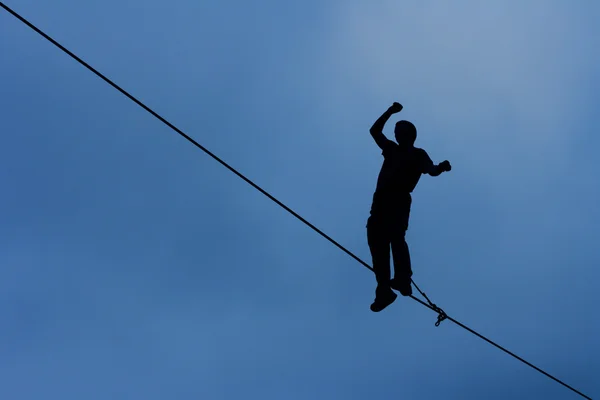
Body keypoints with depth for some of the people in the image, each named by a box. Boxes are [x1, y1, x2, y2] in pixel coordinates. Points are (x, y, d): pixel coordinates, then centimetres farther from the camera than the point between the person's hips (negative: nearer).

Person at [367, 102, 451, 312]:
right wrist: (390, 112, 31)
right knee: (377, 242, -5)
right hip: (381, 202, 6)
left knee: (395, 238, -24)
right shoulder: (392, 150, 27)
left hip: (399, 202, -5)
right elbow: (375, 130, 37)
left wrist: (441, 167, -29)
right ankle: (384, 289, -7)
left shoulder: (418, 154, 12)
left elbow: (431, 170, -7)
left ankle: (402, 279, -34)